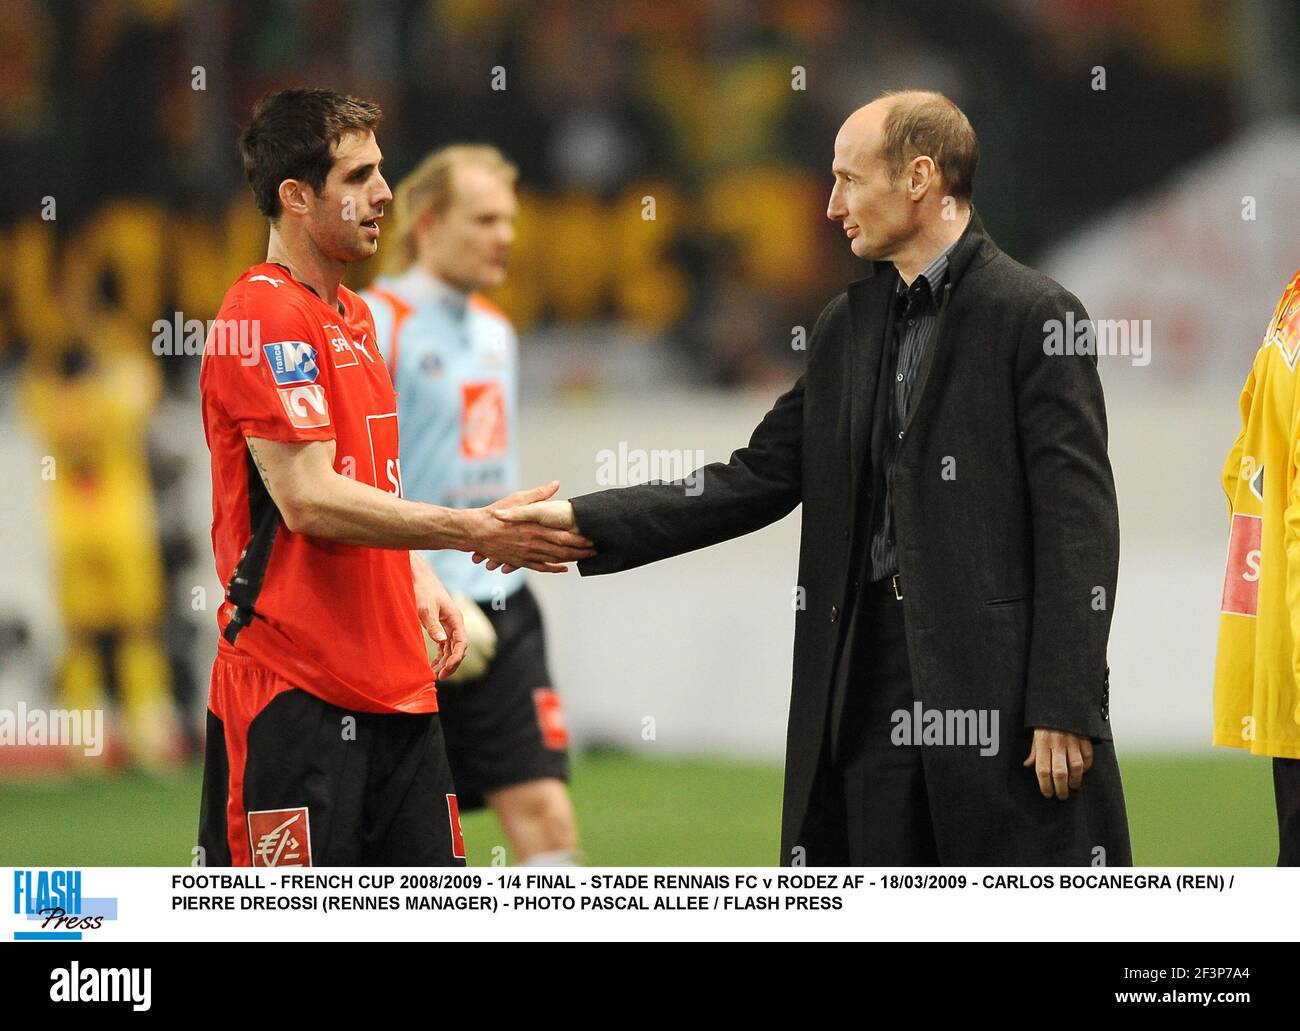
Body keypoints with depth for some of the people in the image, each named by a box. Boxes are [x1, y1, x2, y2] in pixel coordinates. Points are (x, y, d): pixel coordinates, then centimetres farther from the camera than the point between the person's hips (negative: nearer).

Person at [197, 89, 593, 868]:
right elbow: (308, 499, -20)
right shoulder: (266, 317, -13)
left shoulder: (354, 316, 18)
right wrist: (474, 531, -21)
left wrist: (418, 579, 9)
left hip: (394, 680, 9)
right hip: (291, 680, -9)